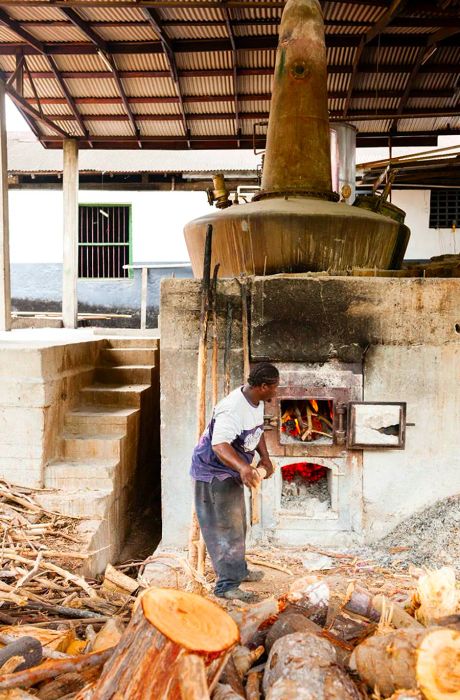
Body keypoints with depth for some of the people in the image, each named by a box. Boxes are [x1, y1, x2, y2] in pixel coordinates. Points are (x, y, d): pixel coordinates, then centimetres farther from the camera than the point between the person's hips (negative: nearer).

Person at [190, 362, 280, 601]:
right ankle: (227, 585, 5)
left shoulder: (257, 402, -2)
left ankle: (238, 570, 39)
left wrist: (265, 457, -1)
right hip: (214, 472, -10)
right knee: (224, 528, -5)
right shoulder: (232, 409, -33)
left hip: (232, 472, 10)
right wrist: (242, 467, -57)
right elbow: (219, 445, -42)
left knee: (238, 523, 21)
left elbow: (257, 431, 14)